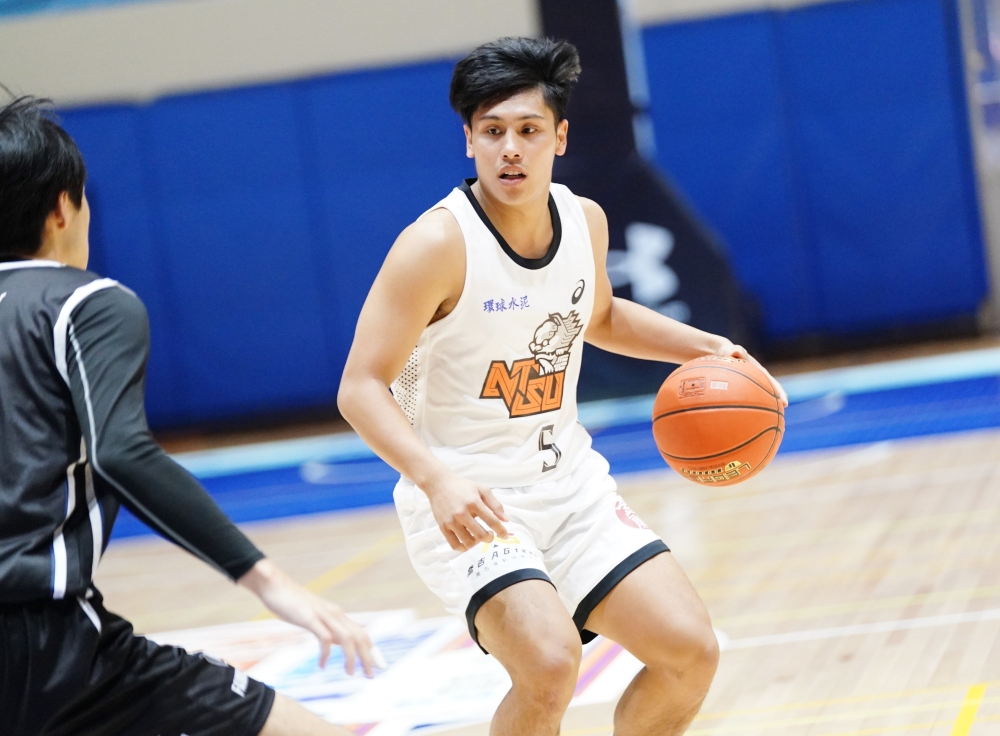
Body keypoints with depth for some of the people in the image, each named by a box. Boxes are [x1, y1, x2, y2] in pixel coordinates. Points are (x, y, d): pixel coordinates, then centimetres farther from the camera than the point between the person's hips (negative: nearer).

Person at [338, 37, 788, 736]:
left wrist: (704, 346, 9)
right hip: (467, 504, -6)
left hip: (570, 486, 7)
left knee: (692, 652, 0)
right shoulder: (438, 244, -20)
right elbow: (361, 388, -21)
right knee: (550, 664, -28)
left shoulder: (585, 220, 0)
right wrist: (434, 477, -37)